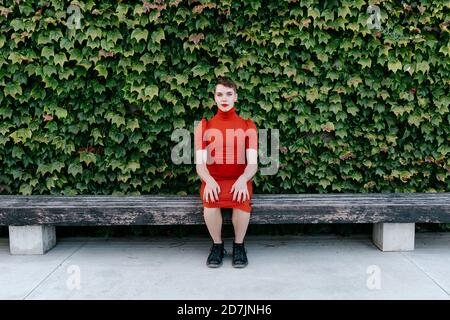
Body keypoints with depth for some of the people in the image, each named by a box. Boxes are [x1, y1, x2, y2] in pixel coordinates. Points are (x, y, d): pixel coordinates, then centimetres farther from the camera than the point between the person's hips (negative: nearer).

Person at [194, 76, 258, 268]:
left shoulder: (247, 126, 7)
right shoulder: (204, 126, 8)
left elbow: (252, 163, -3)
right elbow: (199, 163, -2)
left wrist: (243, 179, -26)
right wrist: (209, 180, -24)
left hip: (239, 180, 0)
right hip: (213, 180, 0)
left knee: (242, 199, -34)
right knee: (210, 200, -33)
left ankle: (239, 245, -7)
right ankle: (217, 245, -8)